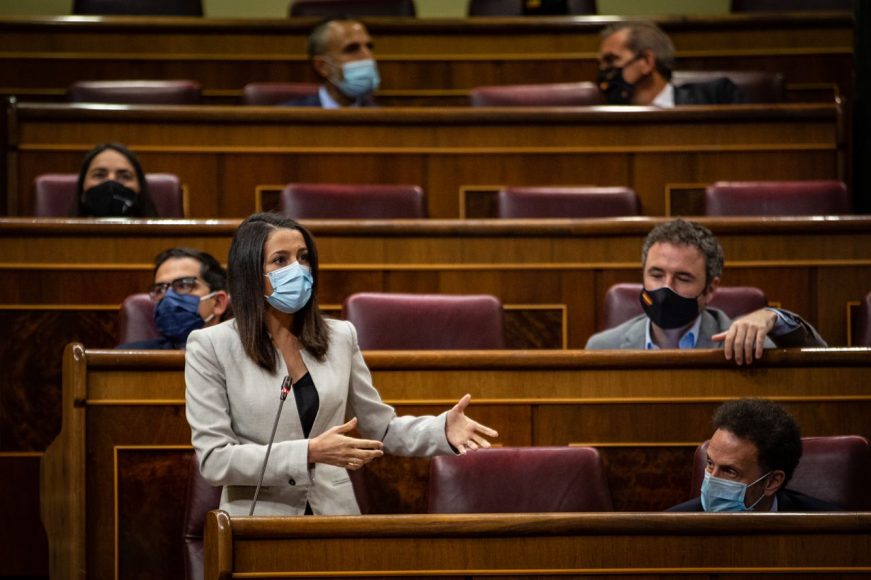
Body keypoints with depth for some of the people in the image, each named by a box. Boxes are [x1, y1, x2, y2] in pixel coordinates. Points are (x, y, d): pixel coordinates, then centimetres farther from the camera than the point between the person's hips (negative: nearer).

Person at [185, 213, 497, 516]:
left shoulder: (341, 337, 10)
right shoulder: (210, 346, -2)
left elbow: (381, 427, 18)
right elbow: (213, 459, -8)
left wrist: (443, 430, -1)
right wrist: (310, 453, -17)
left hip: (335, 516, 3)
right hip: (258, 527, -3)